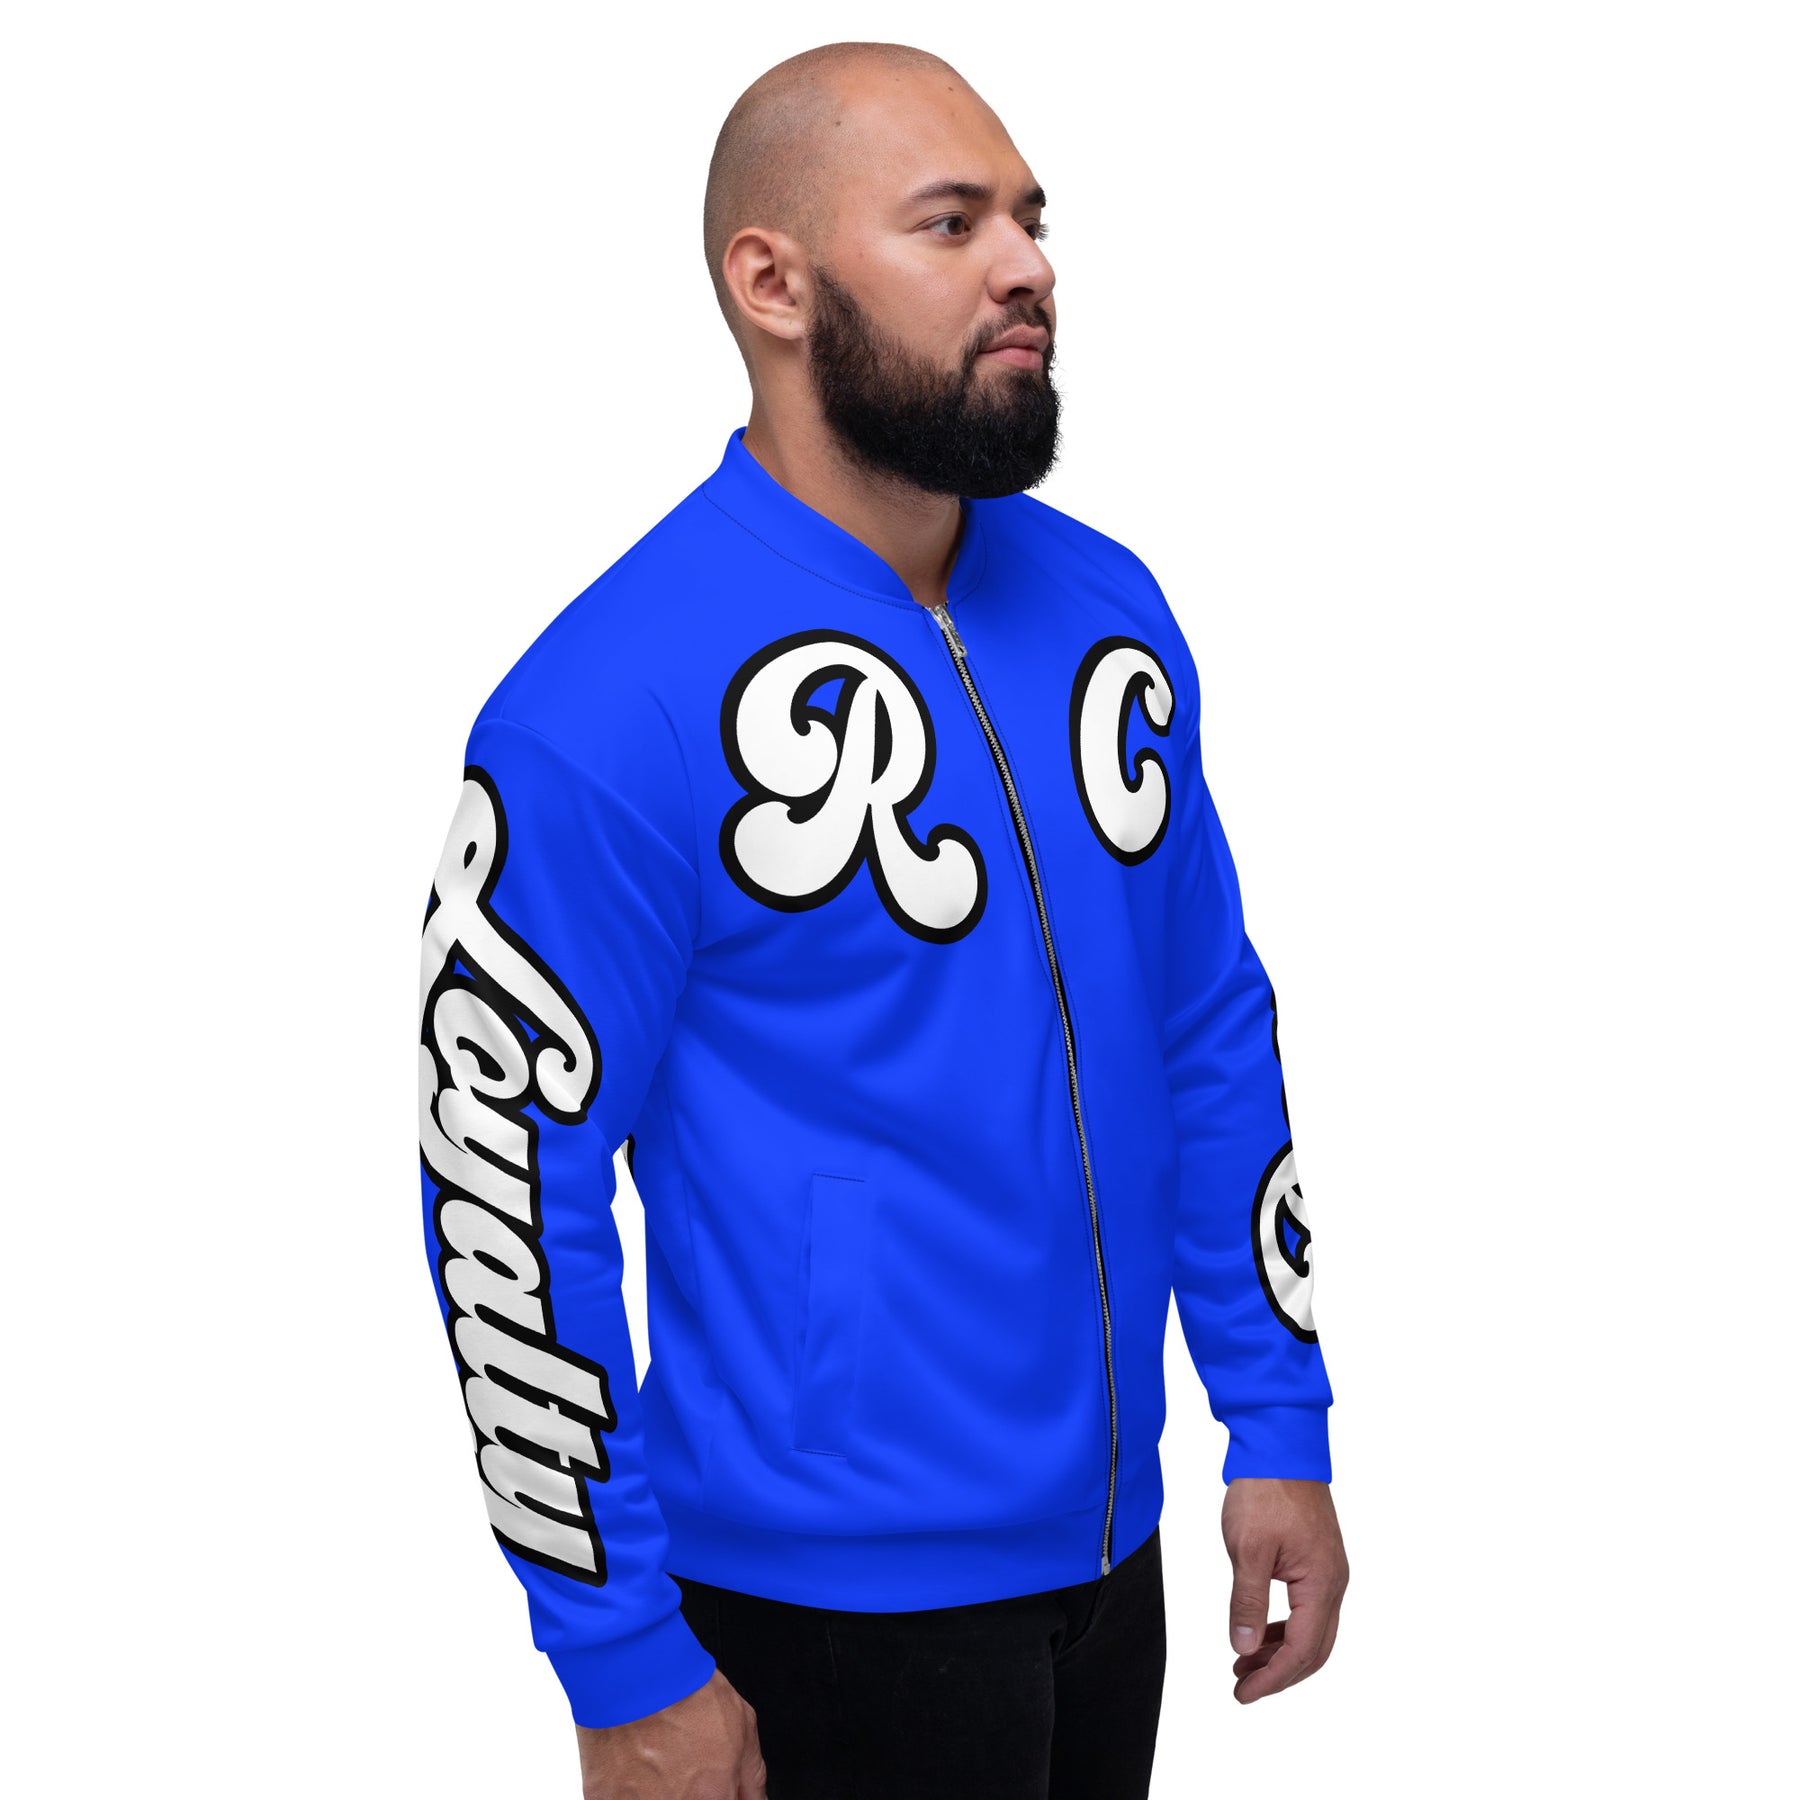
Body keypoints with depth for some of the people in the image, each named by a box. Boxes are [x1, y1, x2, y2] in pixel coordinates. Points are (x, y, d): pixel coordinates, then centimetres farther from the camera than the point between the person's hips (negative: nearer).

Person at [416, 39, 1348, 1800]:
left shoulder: (1105, 604, 2)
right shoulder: (610, 713, -19)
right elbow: (503, 1200, -15)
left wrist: (1281, 1425, 9)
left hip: (1111, 1549, 7)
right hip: (831, 1610, -6)